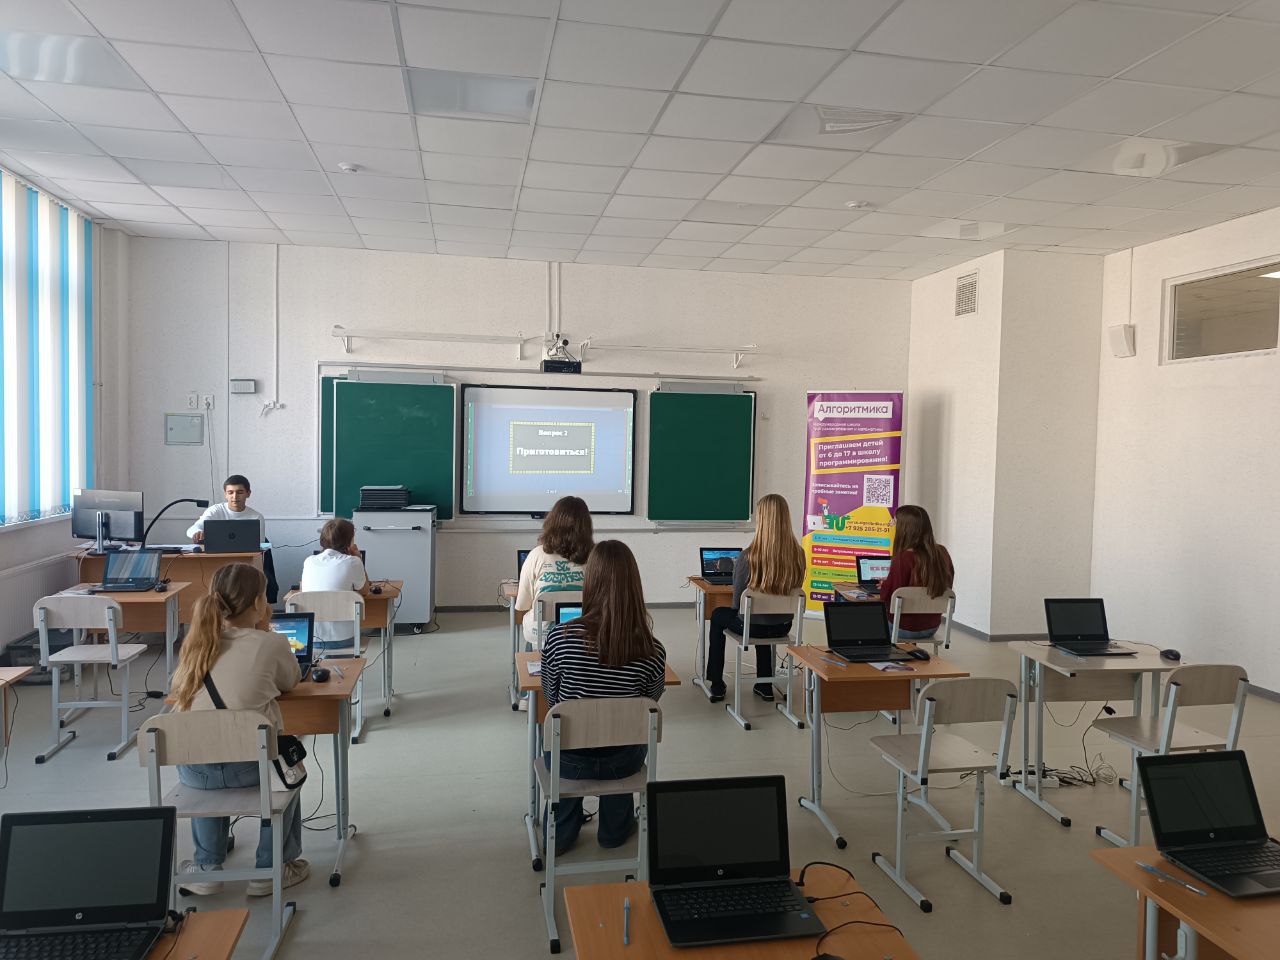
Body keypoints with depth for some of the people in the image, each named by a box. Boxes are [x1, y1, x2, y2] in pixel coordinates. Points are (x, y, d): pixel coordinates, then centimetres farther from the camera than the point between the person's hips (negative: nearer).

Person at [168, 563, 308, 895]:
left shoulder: (196, 641, 4)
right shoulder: (271, 644, -9)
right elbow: (290, 683, 12)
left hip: (193, 769, 4)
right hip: (250, 768, -3)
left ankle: (206, 868, 41)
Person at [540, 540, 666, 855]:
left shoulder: (559, 637, -23)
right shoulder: (652, 651, -20)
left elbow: (551, 698, -5)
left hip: (569, 762, 0)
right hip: (623, 762, 1)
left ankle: (560, 833, 44)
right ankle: (615, 829, 48)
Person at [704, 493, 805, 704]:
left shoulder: (748, 556, -24)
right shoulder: (798, 554, -13)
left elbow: (737, 602, -11)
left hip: (750, 626, -4)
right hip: (782, 626, 4)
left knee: (718, 616, 29)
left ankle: (716, 686, 34)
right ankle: (765, 685, 40)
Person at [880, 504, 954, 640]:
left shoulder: (903, 558, -23)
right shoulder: (942, 553, -4)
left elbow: (887, 597, -19)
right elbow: (947, 586, 11)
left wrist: (884, 584, 5)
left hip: (905, 628, -6)